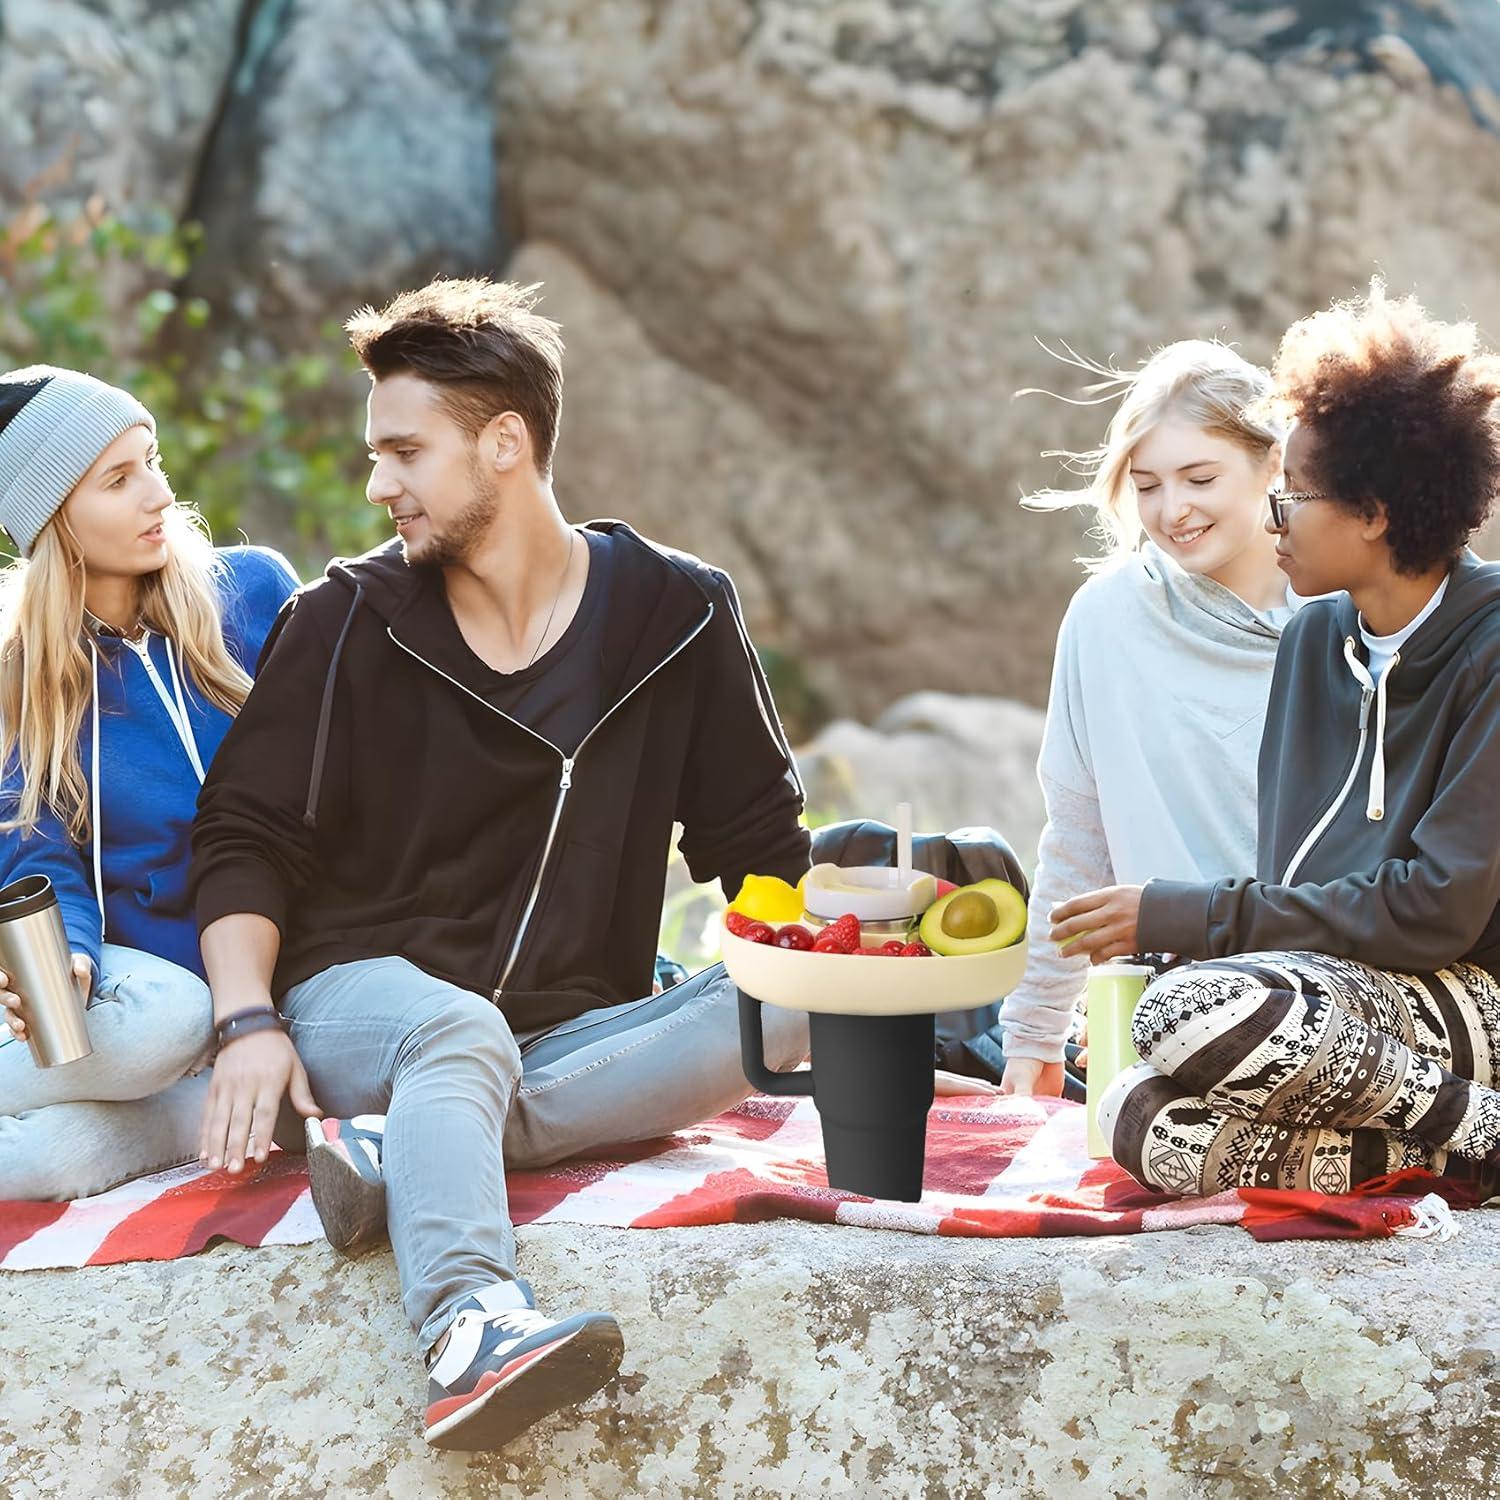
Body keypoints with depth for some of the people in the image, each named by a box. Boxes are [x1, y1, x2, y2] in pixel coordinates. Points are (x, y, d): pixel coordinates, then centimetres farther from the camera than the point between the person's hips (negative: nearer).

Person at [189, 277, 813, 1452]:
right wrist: (249, 1022, -14)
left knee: (789, 1006, -25)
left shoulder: (676, 615, 7)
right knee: (459, 1033, -37)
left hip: (573, 1033, 3)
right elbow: (243, 836, 3)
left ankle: (409, 1152, -33)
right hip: (360, 999, -2)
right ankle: (473, 1332, -62)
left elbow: (760, 844, 14)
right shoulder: (350, 621, 4)